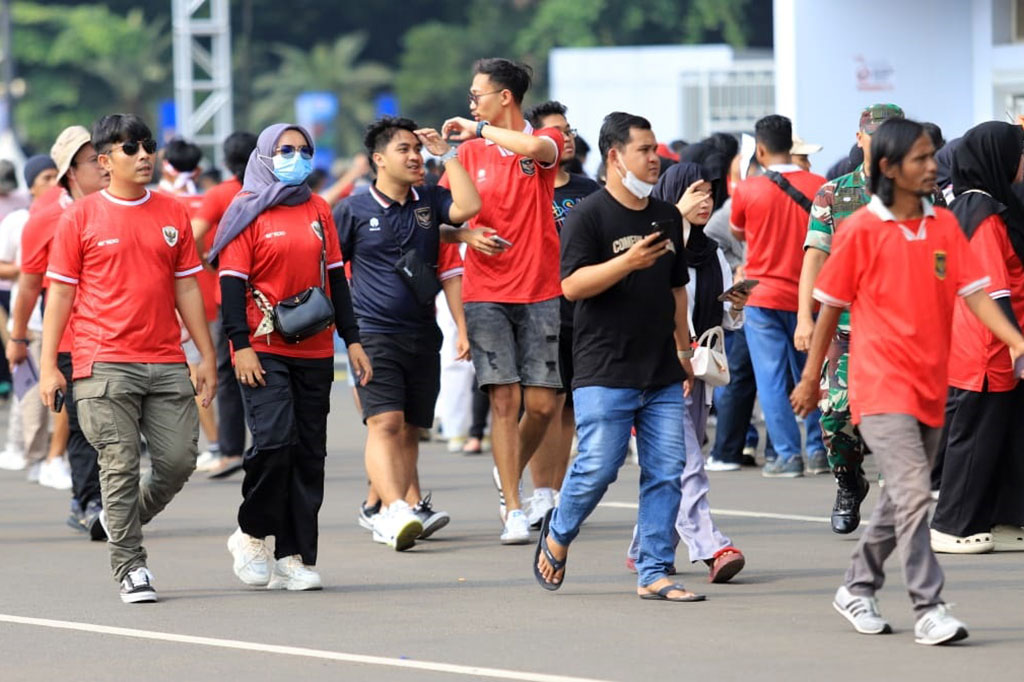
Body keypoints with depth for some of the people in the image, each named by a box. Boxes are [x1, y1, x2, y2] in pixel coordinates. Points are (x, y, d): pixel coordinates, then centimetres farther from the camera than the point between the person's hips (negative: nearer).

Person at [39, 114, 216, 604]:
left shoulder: (172, 215, 11)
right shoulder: (81, 218, 1)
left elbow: (187, 288, 15)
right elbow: (60, 292, 3)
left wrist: (207, 356, 12)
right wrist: (48, 365, -2)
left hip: (166, 364, 3)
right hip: (105, 365, -3)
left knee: (179, 460, -2)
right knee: (121, 466, -5)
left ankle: (124, 519, 25)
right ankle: (129, 567, 3)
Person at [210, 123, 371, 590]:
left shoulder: (318, 211, 14)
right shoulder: (248, 212, -1)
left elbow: (335, 279, 17)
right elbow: (232, 282, -5)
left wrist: (352, 340, 12)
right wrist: (241, 346, -14)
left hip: (314, 352, 5)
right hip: (264, 350, -5)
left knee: (309, 453, 2)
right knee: (274, 439, -19)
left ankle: (293, 557, 6)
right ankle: (250, 535, 1)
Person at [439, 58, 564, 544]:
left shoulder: (545, 142, 1)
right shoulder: (469, 153, 9)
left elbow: (534, 148, -24)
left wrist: (477, 129, -13)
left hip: (541, 292, -1)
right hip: (486, 294, 1)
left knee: (542, 404, 0)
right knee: (504, 399, -8)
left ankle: (510, 479, 26)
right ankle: (513, 511, -5)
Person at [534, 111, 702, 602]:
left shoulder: (666, 217, 15)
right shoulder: (589, 216, -5)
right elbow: (572, 285, -14)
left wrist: (684, 350, 22)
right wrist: (628, 262, -24)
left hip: (661, 374, 6)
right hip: (605, 372, -6)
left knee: (666, 473, 0)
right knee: (598, 467, -9)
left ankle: (654, 574, 5)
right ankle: (557, 536, 18)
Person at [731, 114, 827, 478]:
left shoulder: (747, 190, -9)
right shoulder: (819, 187, -5)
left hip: (763, 296, -3)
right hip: (807, 296, 3)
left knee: (771, 379, 1)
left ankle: (787, 455, -3)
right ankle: (818, 451, 14)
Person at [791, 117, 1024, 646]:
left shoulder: (944, 225, 6)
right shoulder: (861, 229, -6)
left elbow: (973, 290, -1)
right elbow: (830, 305, 1)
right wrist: (811, 378, 6)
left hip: (929, 385, 6)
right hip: (881, 384, -6)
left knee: (902, 498, 14)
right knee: (912, 493, -16)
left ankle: (857, 590, 31)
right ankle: (928, 610, -15)